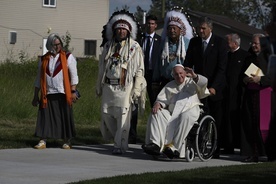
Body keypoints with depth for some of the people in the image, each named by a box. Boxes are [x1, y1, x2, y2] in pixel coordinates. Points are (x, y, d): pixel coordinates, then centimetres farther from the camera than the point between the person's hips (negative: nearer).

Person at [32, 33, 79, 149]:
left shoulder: (68, 57, 4)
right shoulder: (44, 60, 12)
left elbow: (74, 76, 0)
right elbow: (39, 79, 16)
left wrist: (73, 91, -9)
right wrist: (36, 96, 14)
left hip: (63, 94, -2)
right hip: (47, 94, 2)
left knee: (65, 117, 0)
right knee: (45, 117, -3)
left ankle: (67, 142, 9)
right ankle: (42, 142, -1)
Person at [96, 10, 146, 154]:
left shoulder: (134, 47, 0)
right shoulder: (108, 46, 14)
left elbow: (139, 70, -3)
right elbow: (102, 67, 19)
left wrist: (136, 90, -9)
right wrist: (99, 86, 17)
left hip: (125, 87, -5)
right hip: (108, 86, 5)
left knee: (123, 116, -8)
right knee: (106, 114, 5)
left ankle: (120, 145, -3)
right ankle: (118, 138, 26)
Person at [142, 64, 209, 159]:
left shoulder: (192, 82, 16)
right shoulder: (169, 86, 27)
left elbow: (203, 83, -3)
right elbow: (162, 98, 17)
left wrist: (194, 76, -23)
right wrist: (158, 103, -7)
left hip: (189, 110, -4)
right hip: (172, 113, 4)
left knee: (185, 117, -40)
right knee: (156, 114, -23)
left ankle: (174, 147, -43)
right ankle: (156, 144, -38)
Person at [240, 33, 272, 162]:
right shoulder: (249, 59, 18)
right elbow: (242, 75, 24)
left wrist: (260, 79, -17)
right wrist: (244, 79, 2)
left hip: (263, 95, -6)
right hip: (250, 96, 6)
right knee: (249, 125, 0)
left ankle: (268, 153, -2)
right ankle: (252, 154, 1)